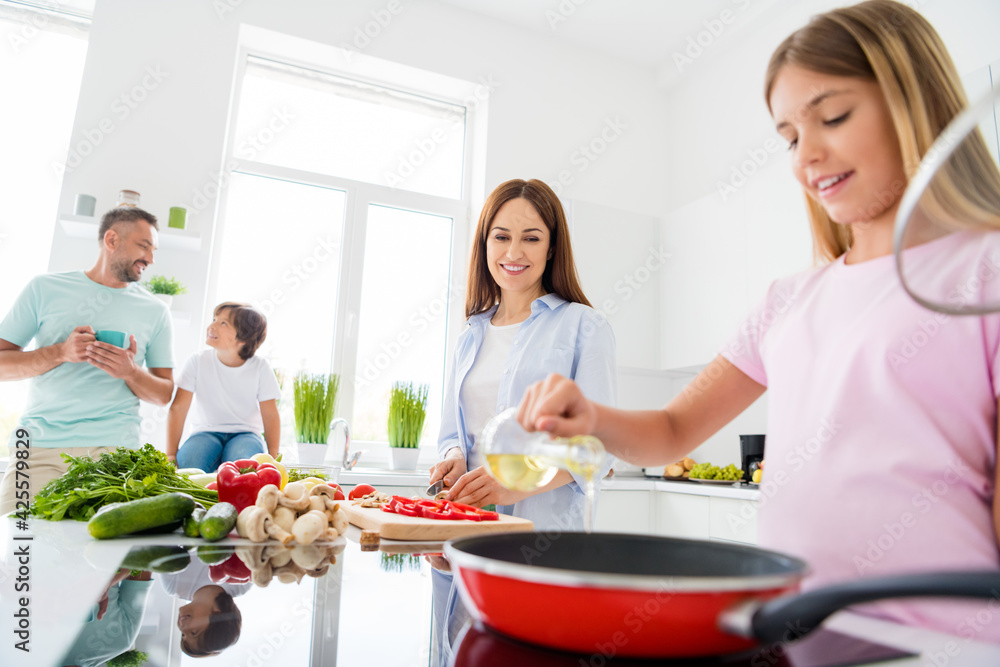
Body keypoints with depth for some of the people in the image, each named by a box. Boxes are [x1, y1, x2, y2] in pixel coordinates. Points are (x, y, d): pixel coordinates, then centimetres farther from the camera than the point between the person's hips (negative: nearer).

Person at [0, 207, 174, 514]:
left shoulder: (155, 311, 11)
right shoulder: (45, 288, 9)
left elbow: (164, 394, 11)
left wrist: (131, 373, -9)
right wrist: (60, 353, -11)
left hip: (112, 450, 0)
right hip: (39, 444, 0)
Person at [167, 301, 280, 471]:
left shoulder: (260, 367, -7)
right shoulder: (198, 362, -6)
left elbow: (270, 415, -5)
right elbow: (177, 409, -5)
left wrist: (272, 458, -13)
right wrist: (171, 454, -10)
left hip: (245, 434, -1)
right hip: (206, 432, 1)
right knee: (187, 462, -32)